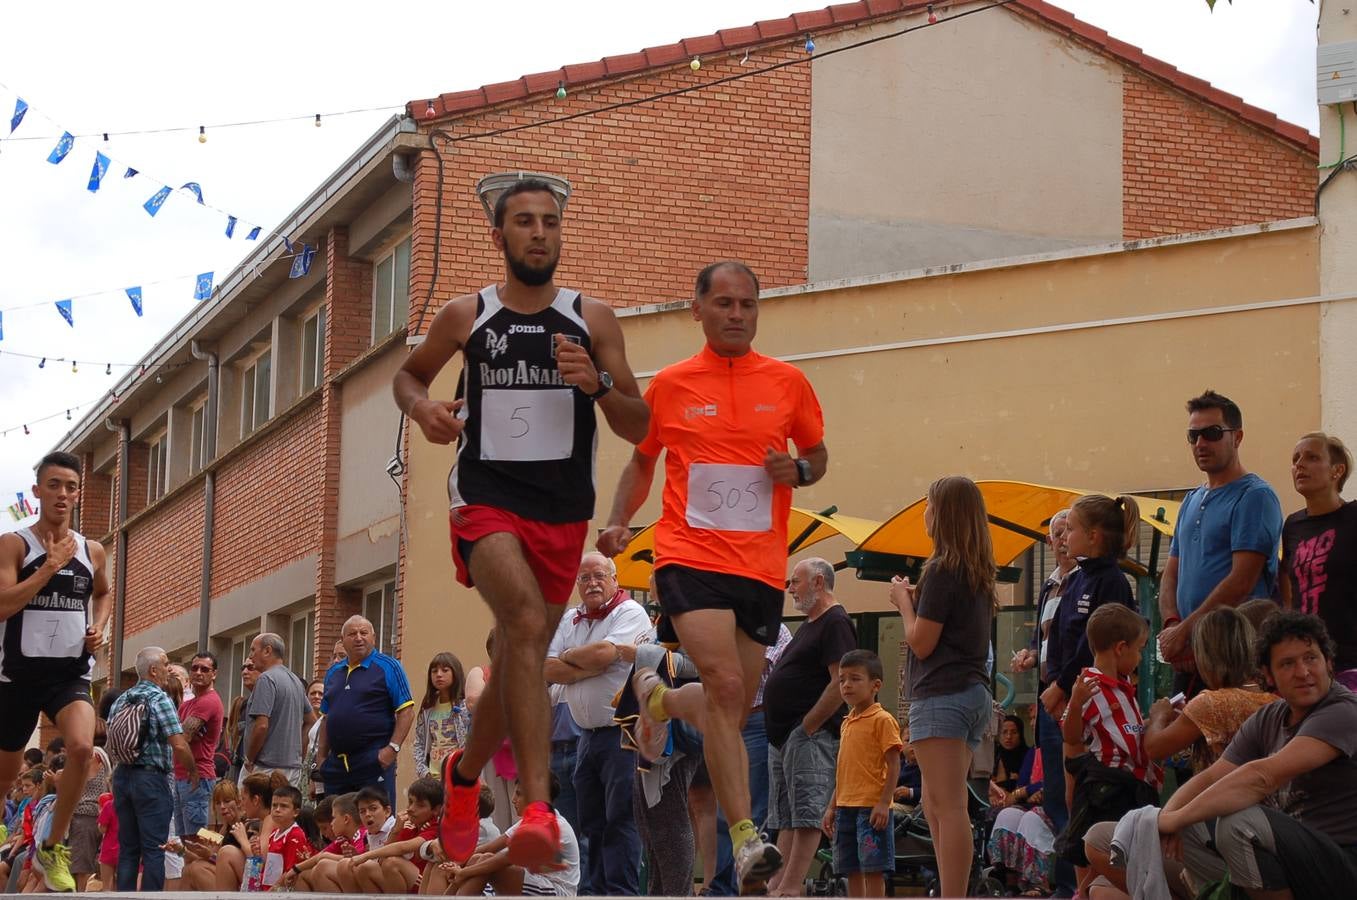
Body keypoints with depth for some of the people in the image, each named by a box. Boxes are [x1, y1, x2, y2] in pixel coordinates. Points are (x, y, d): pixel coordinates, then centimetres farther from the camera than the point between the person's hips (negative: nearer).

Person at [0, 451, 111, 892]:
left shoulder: (92, 551, 6)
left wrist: (99, 628, 8)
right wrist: (50, 566, -21)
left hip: (71, 673, 2)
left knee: (82, 747, -25)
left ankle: (53, 847, -8)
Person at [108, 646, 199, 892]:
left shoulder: (121, 701, 10)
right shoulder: (159, 699, -10)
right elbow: (179, 745, -16)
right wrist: (193, 771, -2)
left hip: (122, 776, 7)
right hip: (152, 779, -7)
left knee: (127, 848, 10)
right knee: (154, 849, -4)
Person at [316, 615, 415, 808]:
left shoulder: (388, 667, -1)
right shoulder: (334, 672, 18)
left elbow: (406, 712, -6)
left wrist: (393, 748, -16)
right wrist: (321, 756, 13)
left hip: (374, 762, -6)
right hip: (337, 762, 6)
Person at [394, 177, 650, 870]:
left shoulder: (594, 319, 5)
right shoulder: (465, 316, 3)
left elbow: (639, 429, 7)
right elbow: (409, 373, 20)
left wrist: (597, 384, -13)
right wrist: (421, 406, -3)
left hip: (563, 513, 3)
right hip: (486, 499, -3)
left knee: (517, 657, 15)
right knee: (528, 625, -29)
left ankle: (465, 774, 44)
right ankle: (538, 810, -35)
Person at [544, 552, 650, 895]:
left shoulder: (630, 612, -6)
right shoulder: (569, 620, 13)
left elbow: (603, 652, -21)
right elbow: (549, 671, 2)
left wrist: (568, 657, -2)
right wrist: (595, 666, -11)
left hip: (622, 734, -7)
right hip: (588, 735, 7)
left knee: (620, 820, -9)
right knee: (592, 823, 9)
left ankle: (621, 891, -10)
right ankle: (598, 889, 14)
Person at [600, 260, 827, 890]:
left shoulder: (787, 383, 8)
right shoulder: (669, 386, 6)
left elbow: (817, 454, 20)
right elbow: (642, 460, 18)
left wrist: (798, 470, -4)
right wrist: (618, 523, 2)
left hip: (762, 568, 3)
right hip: (690, 557, -3)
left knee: (733, 710, 10)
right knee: (725, 685, -22)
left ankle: (661, 698, 42)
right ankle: (745, 838, -24)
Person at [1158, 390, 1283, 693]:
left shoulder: (1255, 496, -8)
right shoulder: (1192, 501, 20)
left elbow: (1241, 581, -16)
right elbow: (1171, 573, 19)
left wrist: (1184, 631, -14)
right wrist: (1171, 624, -2)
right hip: (1187, 657, 8)